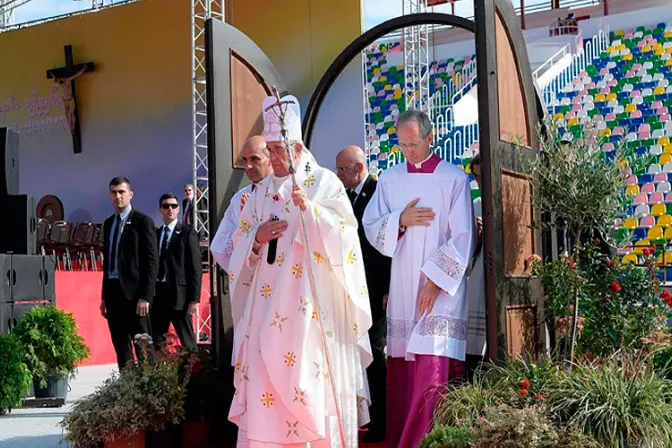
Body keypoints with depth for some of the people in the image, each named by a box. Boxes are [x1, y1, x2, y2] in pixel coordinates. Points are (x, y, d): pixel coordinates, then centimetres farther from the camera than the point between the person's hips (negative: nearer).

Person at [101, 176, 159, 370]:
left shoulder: (143, 221, -5)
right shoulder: (108, 223, 15)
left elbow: (152, 261, -9)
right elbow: (107, 261, 18)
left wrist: (145, 297, -15)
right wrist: (104, 296, 14)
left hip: (134, 294, -7)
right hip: (113, 293, 7)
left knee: (143, 348, -4)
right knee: (121, 348, 9)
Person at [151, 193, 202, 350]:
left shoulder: (188, 233, -1)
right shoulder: (155, 234, 13)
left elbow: (196, 268, -5)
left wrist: (194, 298, -12)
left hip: (179, 295, -5)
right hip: (158, 294, 5)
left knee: (187, 342, 2)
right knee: (155, 342, 6)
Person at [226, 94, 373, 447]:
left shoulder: (325, 183, 1)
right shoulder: (262, 191, 15)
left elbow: (344, 235, -9)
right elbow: (240, 246, 16)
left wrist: (309, 209, -22)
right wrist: (257, 237, -5)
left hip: (311, 305, -5)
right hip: (268, 304, 5)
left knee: (312, 385, -6)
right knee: (264, 382, 0)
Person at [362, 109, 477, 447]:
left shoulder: (454, 178, -2)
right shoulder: (389, 179, 10)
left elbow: (463, 238, -6)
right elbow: (371, 229, 9)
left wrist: (435, 281, -11)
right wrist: (400, 220, -9)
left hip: (441, 290, -4)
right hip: (401, 291, 4)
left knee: (433, 371, -10)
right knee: (401, 372, 6)